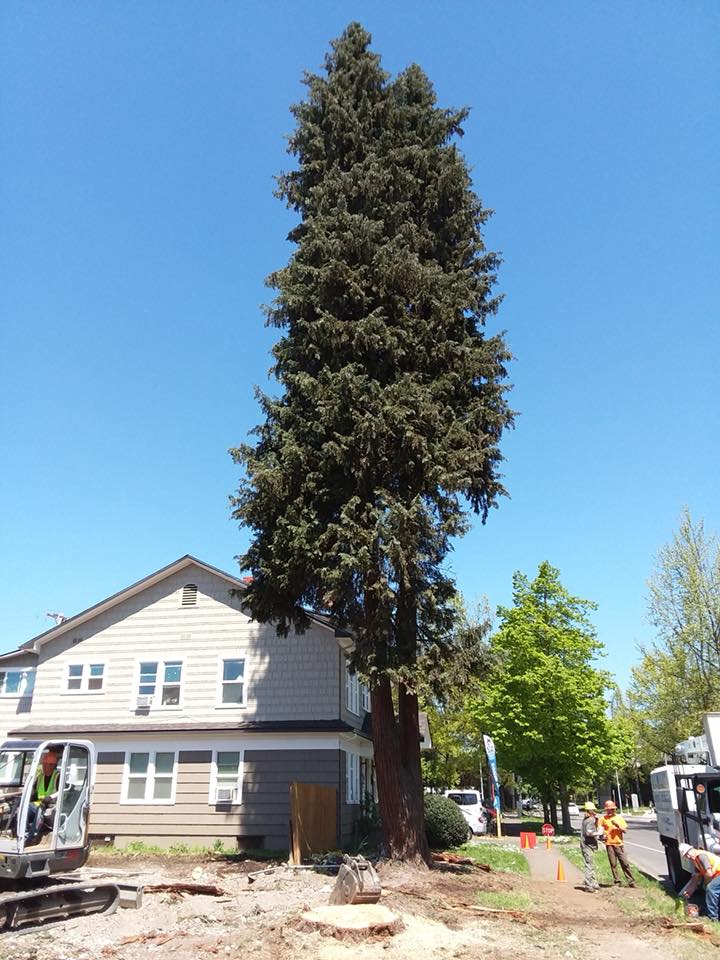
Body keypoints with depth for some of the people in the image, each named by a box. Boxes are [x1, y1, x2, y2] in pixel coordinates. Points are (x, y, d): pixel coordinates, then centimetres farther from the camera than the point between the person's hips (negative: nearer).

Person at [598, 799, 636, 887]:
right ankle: (617, 882, 12)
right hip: (609, 844, 0)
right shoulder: (603, 818, 4)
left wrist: (617, 825, -13)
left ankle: (631, 881, 7)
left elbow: (624, 830, 2)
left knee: (625, 863, 0)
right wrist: (602, 835, -14)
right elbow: (600, 829, 5)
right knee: (613, 864, 2)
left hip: (619, 843, 0)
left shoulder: (619, 818, 6)